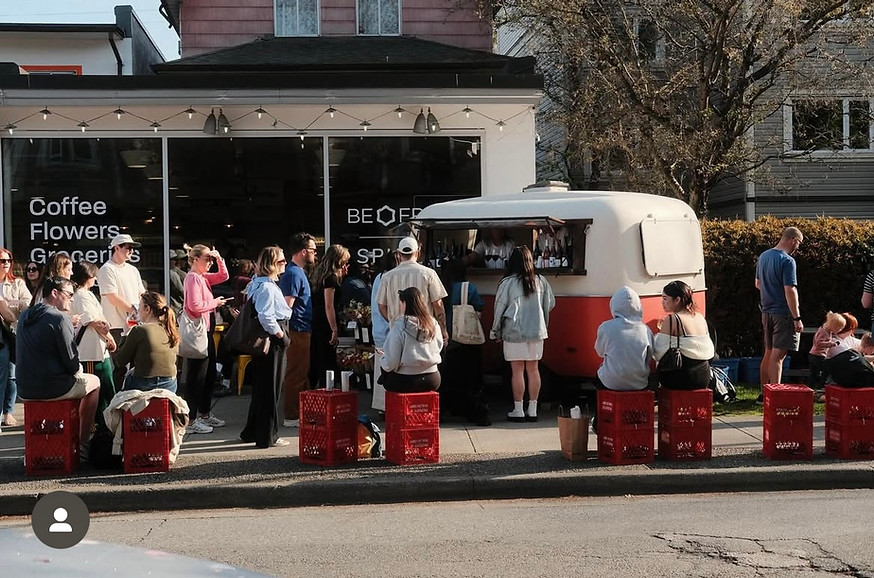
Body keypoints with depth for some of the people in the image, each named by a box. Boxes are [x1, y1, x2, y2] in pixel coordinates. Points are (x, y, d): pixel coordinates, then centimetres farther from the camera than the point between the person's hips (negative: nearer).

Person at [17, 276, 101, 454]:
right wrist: (78, 369, 8)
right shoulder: (60, 318, -16)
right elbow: (72, 363, -15)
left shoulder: (24, 316, 9)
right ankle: (83, 443, 19)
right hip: (51, 389, -8)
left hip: (25, 389, 8)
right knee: (94, 382, 19)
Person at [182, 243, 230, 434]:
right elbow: (195, 306, -25)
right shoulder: (193, 277, -16)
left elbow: (223, 276, 16)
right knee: (196, 375, -6)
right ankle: (191, 420, -1)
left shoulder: (203, 277, 13)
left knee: (209, 374, 17)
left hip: (206, 330, 10)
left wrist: (219, 259, 3)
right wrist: (214, 303, -12)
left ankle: (205, 413, 28)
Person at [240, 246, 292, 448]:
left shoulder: (258, 283, 15)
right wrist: (280, 335, -16)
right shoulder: (266, 287, -17)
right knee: (270, 389, -2)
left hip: (264, 341, 10)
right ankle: (267, 436, 4)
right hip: (272, 341, -10)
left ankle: (252, 432, 26)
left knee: (261, 388, 17)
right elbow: (265, 316, -27)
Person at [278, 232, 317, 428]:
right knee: (296, 374, -5)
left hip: (303, 331, 10)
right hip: (298, 331, -10)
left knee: (301, 373, 15)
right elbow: (287, 306, -21)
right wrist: (287, 334, -24)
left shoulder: (298, 272, 17)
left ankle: (301, 412, 23)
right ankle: (292, 417, 0)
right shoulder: (294, 273, -15)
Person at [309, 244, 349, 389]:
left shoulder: (321, 274, 12)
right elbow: (329, 306, -19)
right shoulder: (330, 277, -15)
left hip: (316, 324, 9)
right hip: (326, 326, -9)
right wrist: (334, 330, -18)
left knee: (315, 363, 14)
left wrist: (340, 276, 14)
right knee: (327, 363, -4)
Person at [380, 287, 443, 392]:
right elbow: (439, 348, 11)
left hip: (406, 382, -5)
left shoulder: (399, 327, -16)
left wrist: (383, 358, 9)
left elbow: (390, 364, -13)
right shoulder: (433, 324, -2)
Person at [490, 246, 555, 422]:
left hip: (514, 333, -3)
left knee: (517, 370, 2)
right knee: (533, 369, 9)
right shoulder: (540, 281, 0)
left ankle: (518, 410, 5)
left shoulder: (507, 283, -9)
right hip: (536, 331, 3)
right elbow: (550, 304, 8)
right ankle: (532, 410, 12)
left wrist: (496, 331, 9)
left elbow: (500, 308, -3)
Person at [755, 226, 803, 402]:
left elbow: (758, 284, 19)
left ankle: (764, 394, 21)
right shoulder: (787, 261, -17)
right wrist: (797, 318, -18)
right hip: (783, 313, -8)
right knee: (778, 355, -9)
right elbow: (790, 291, -21)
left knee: (768, 353, 15)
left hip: (767, 311, 8)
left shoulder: (763, 256, 8)